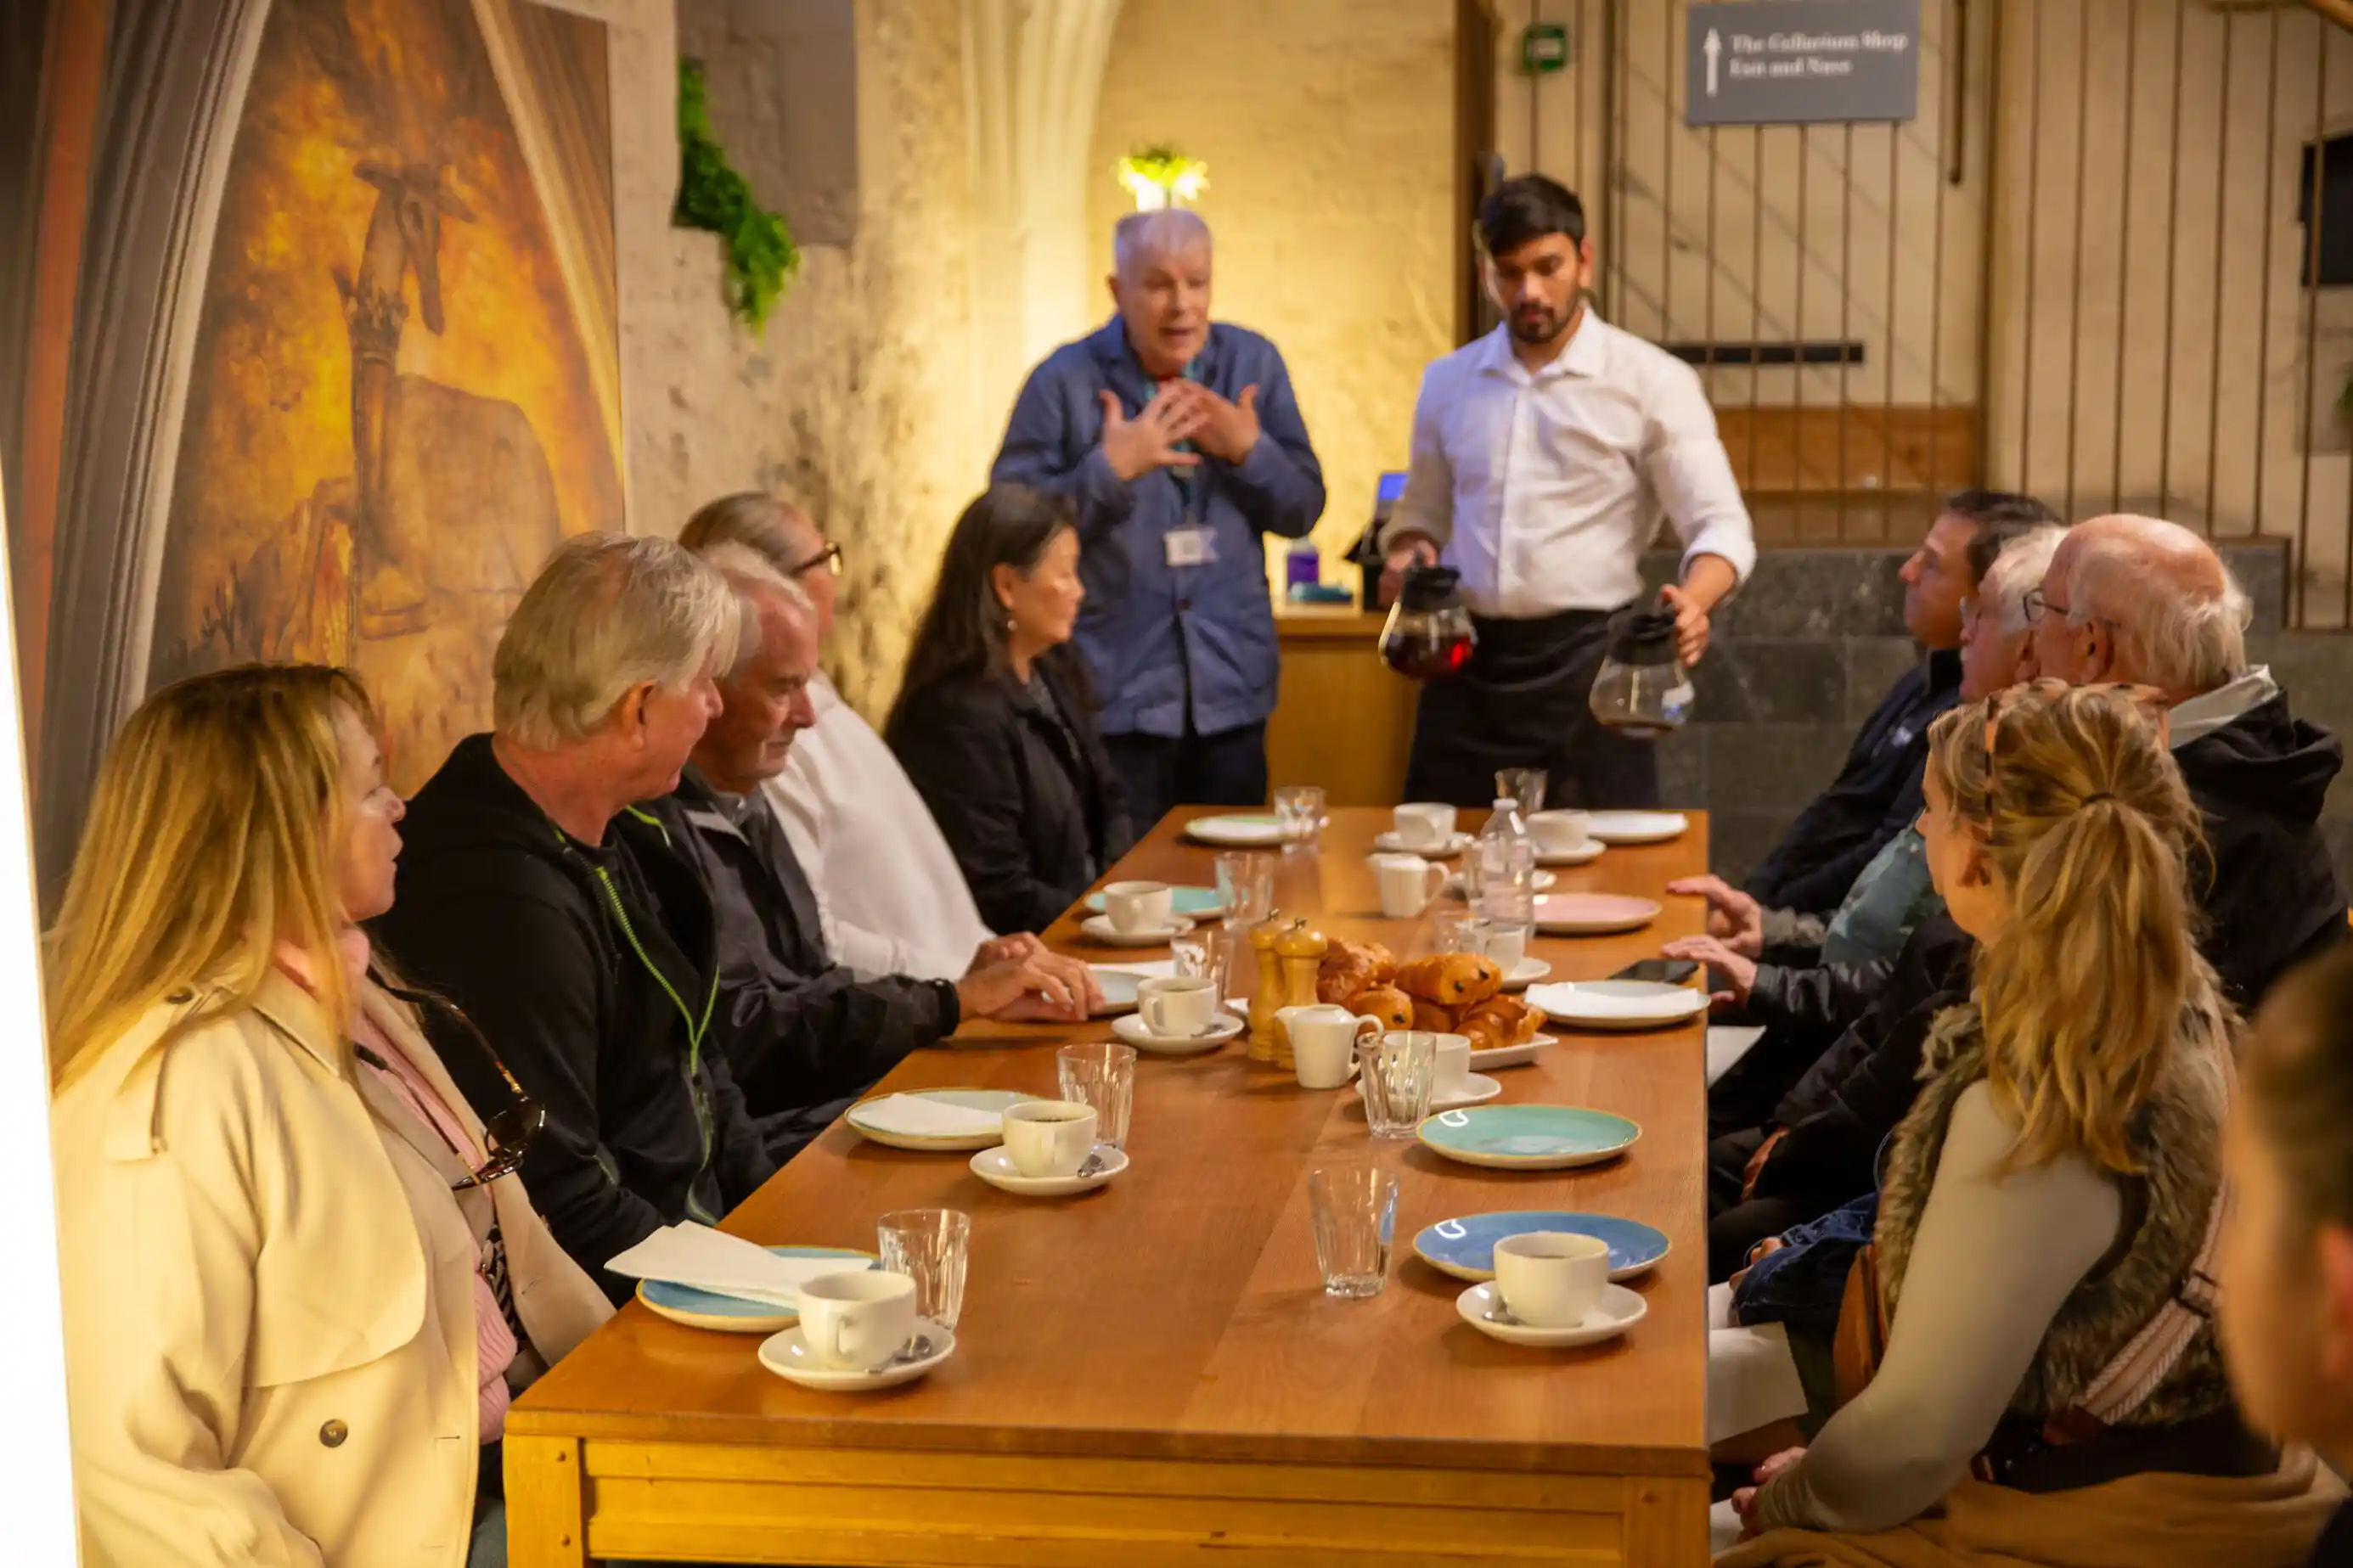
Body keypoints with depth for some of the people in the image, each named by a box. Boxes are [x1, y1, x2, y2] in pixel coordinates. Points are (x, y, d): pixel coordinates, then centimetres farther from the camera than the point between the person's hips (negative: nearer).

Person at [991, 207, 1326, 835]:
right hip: (1114, 695, -3)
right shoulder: (1065, 382, -5)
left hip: (1231, 691, 3)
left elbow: (1303, 511, 7)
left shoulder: (1253, 364, 6)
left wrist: (1249, 449, -11)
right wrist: (1109, 468, -20)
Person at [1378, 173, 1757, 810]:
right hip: (1467, 662, 4)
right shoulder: (1448, 383, 11)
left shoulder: (1652, 382, -2)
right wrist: (1407, 552, 0)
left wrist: (1694, 600, -27)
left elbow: (1721, 526, -6)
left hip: (1585, 661, -3)